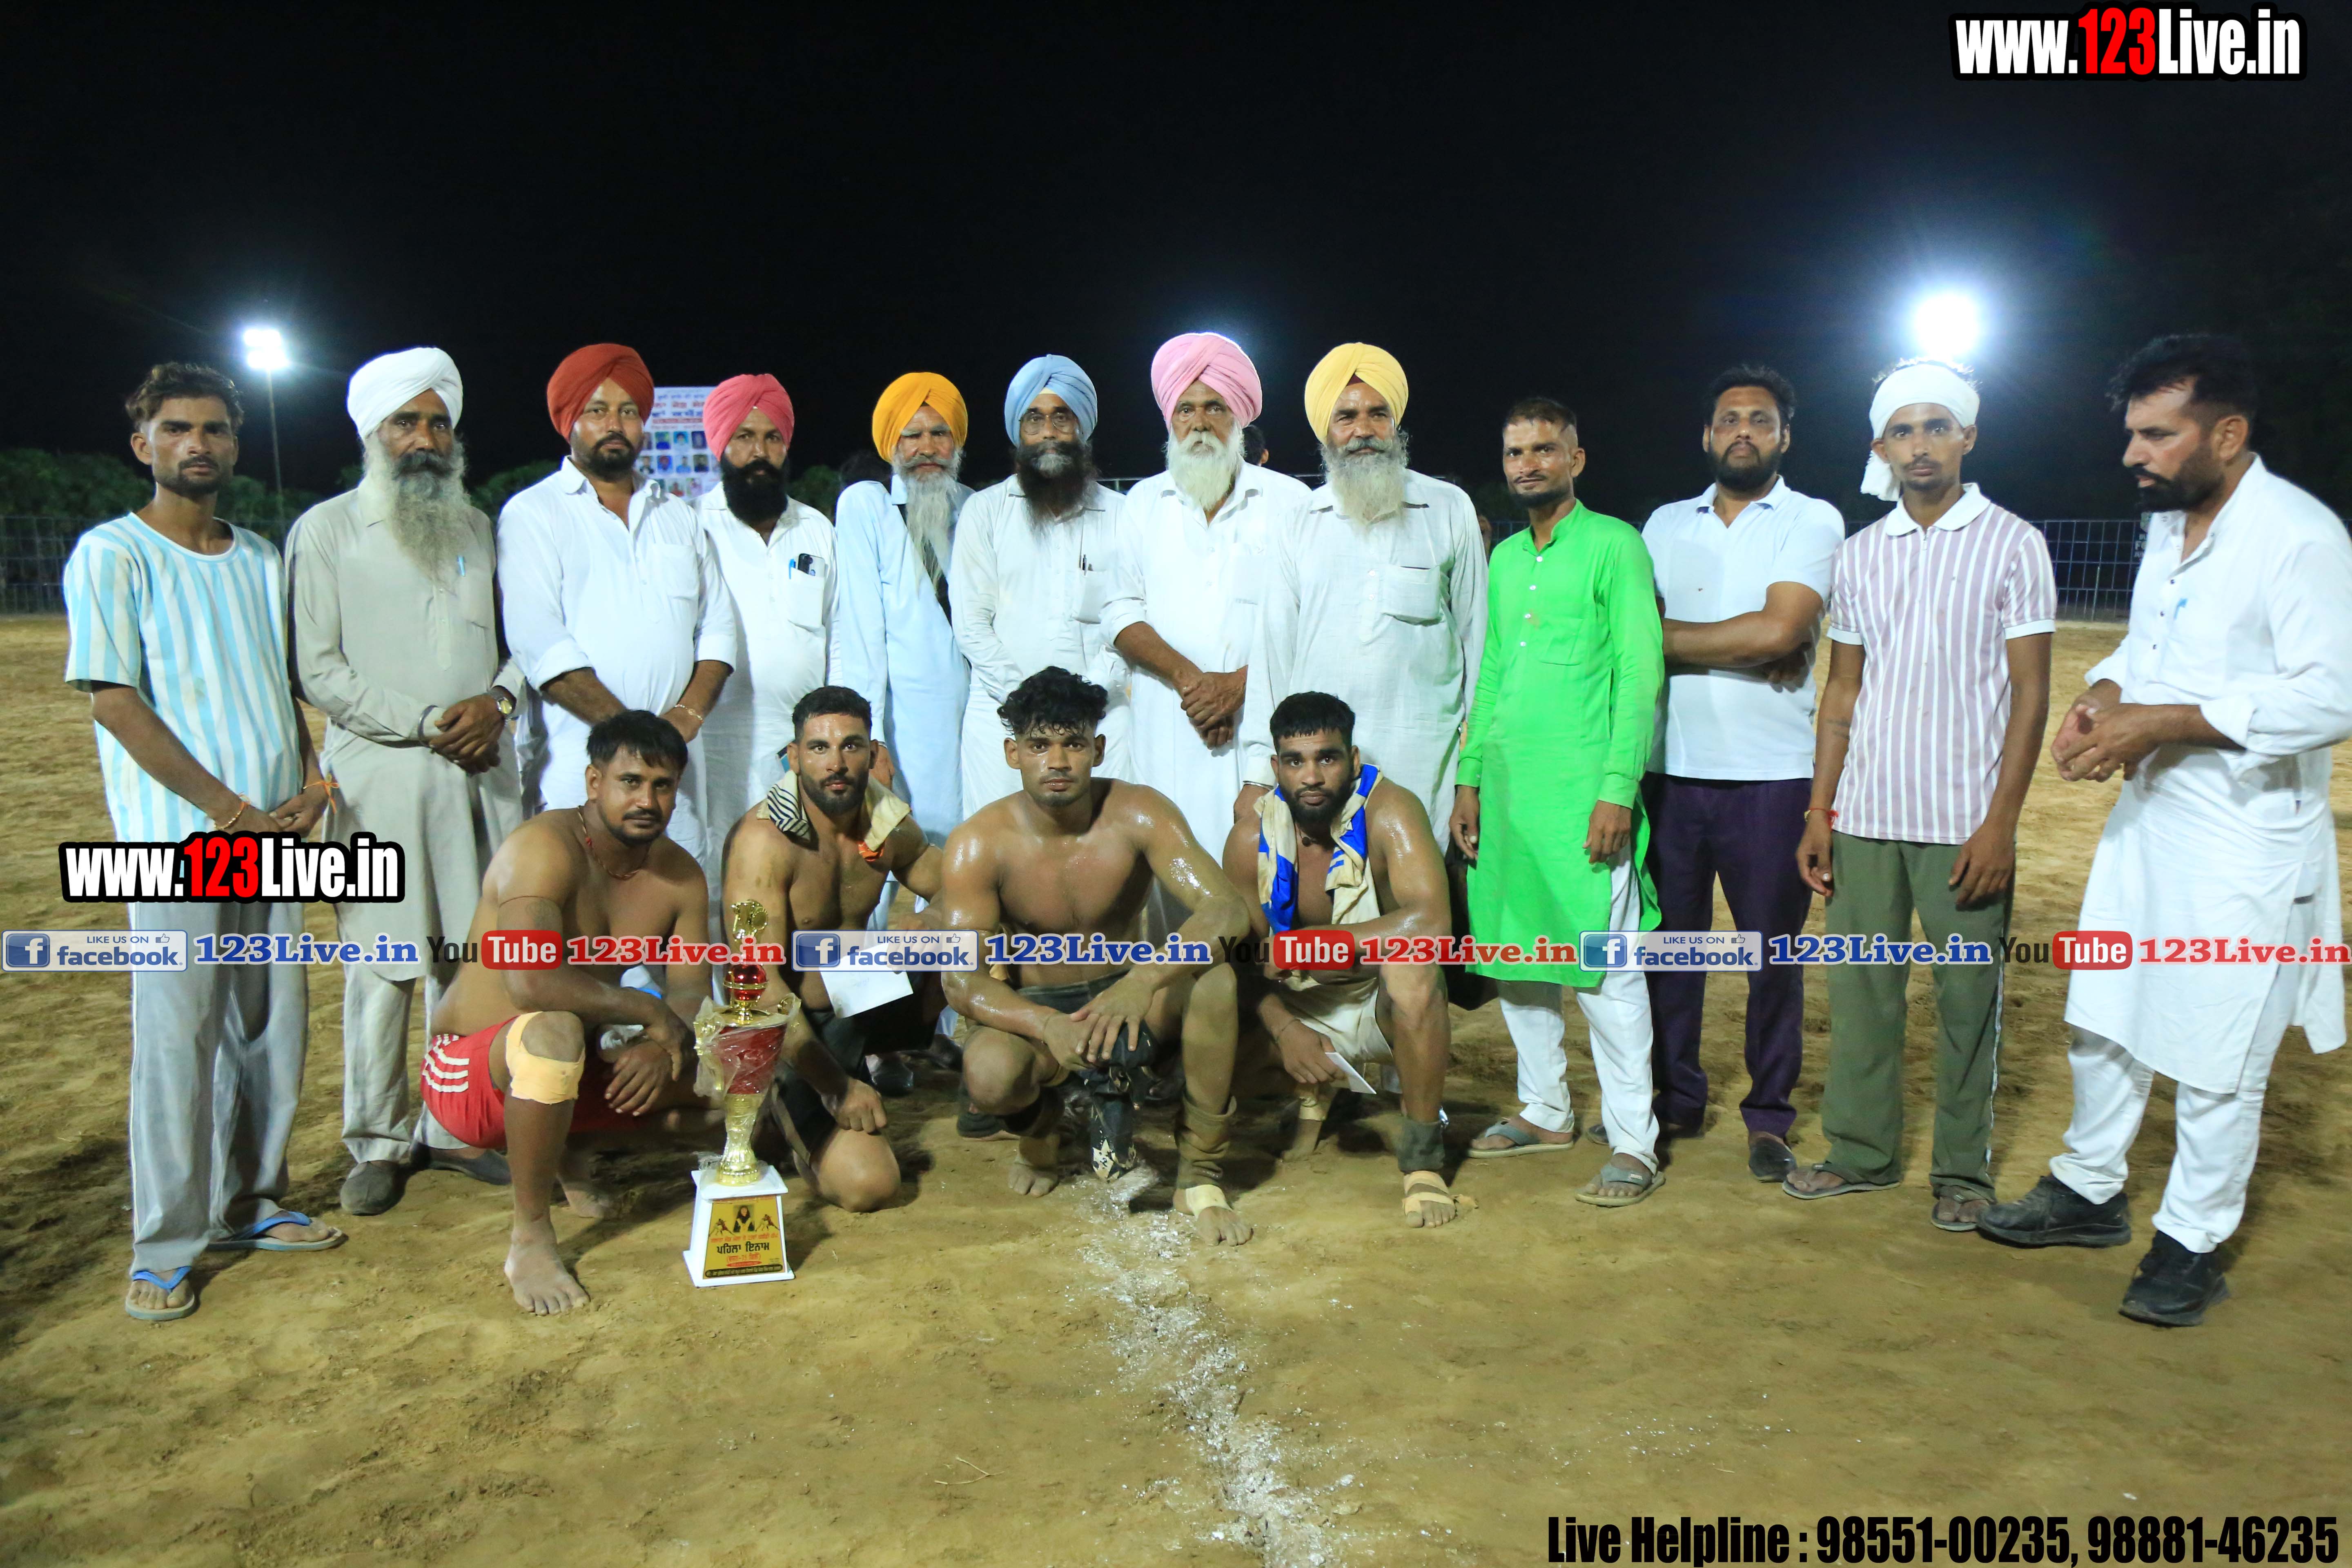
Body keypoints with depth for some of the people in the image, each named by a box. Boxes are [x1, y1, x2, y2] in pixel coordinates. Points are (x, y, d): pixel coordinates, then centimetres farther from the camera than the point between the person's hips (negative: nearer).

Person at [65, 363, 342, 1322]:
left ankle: (250, 1206, 23)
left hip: (275, 834, 5)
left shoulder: (262, 558, 14)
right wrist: (230, 810, -13)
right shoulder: (111, 554, -3)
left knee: (273, 1025, 9)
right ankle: (165, 1247, 9)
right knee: (177, 1037, -3)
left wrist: (312, 785, -1)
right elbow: (114, 703, -9)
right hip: (178, 839, -5)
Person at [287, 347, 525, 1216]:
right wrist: (426, 723, -11)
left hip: (481, 771, 4)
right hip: (379, 777, -3)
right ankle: (378, 1143, 13)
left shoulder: (477, 528, 16)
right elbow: (319, 670, -3)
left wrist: (497, 701, -6)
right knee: (382, 965, -1)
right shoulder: (326, 530, 3)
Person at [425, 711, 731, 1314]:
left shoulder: (681, 876, -1)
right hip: (471, 1073, -7)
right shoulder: (543, 848, -24)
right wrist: (648, 1010, -28)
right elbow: (529, 982, -38)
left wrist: (662, 1046, -27)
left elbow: (693, 992, -4)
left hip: (586, 1070, 7)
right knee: (555, 1029, -40)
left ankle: (574, 1150, 16)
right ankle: (530, 1238, -19)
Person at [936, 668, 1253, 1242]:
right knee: (989, 1076, -35)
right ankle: (1042, 1127, 6)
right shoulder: (979, 843, -17)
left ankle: (1200, 1174, -14)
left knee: (1215, 976, -31)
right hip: (1032, 1010, 0)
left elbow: (1228, 910, -27)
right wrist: (1047, 1026, -42)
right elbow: (960, 981, -21)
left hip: (1127, 995, 1)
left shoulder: (1139, 814, -16)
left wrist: (1142, 983, -46)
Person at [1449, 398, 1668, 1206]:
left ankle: (1633, 1144, 4)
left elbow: (1641, 673, -9)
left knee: (1603, 968, -5)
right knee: (1513, 957, 12)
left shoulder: (1614, 545, -3)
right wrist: (1470, 779, 14)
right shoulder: (1506, 557, 17)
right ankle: (1545, 1112, 27)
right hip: (1506, 790, 7)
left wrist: (1618, 789, -16)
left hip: (1583, 793, -7)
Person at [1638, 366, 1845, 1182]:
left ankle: (1770, 1115, 18)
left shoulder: (1813, 522, 2)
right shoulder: (1666, 524, 13)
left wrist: (1669, 635, -5)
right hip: (1671, 768, 3)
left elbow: (1777, 631, -14)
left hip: (1770, 775, -3)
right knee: (1668, 938, 9)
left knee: (1773, 948, 4)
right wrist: (1745, 651, -11)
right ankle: (1675, 1096, 24)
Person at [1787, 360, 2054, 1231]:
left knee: (1968, 997, 4)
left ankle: (1963, 1171, 18)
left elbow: (2030, 692, -5)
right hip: (1867, 815, 4)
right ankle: (1863, 1152, 22)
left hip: (1963, 822, -3)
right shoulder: (1860, 553, 10)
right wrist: (1819, 811, 6)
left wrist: (2000, 823, -12)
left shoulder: (2012, 544, -1)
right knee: (1859, 986, 8)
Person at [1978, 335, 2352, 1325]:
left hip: (2242, 843, -8)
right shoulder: (2167, 524, 9)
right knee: (2102, 1016, 17)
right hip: (2147, 817, 8)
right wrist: (2104, 695, 1)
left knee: (2216, 1054, 4)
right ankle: (2088, 1191, 35)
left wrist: (2167, 721, -25)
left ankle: (2192, 1244, 20)